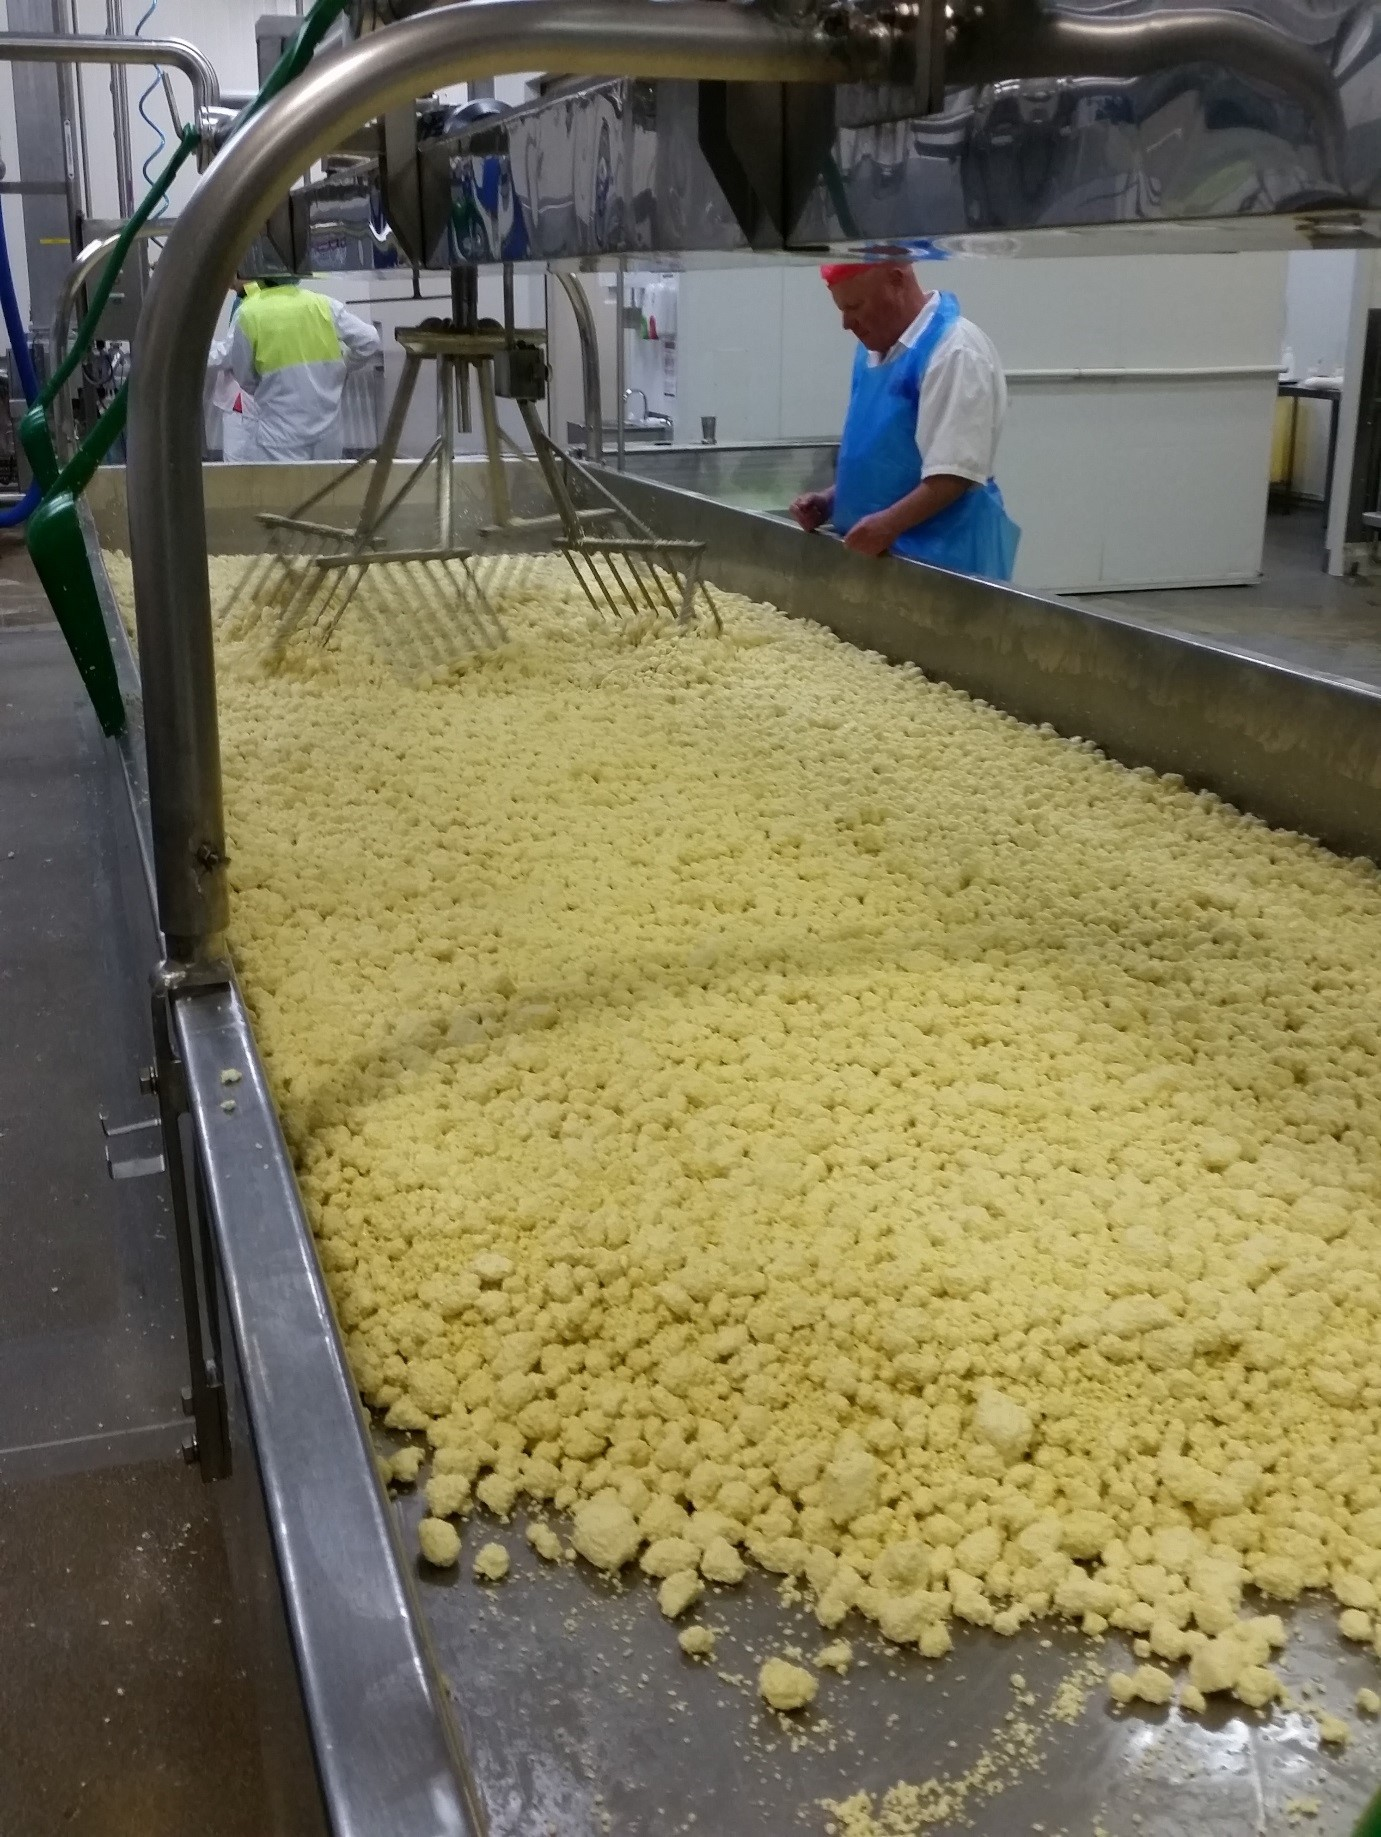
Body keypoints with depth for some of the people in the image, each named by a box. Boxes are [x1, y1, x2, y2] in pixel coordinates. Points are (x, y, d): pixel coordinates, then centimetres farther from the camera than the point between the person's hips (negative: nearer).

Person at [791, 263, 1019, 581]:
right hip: (877, 552, 9)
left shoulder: (955, 351, -15)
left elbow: (958, 471, -23)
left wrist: (890, 523, -31)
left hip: (938, 557, -9)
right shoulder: (875, 350, 14)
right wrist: (831, 500, 6)